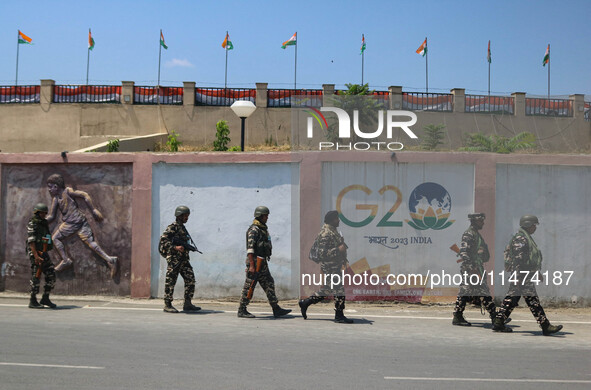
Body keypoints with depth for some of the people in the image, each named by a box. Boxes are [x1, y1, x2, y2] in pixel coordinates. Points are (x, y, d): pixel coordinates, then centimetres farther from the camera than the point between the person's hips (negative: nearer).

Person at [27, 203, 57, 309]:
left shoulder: (44, 224, 16)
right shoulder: (32, 225, -10)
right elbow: (31, 242, -18)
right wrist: (36, 257, -24)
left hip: (44, 254, 8)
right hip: (35, 254, -8)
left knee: (51, 276, 3)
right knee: (36, 277, -5)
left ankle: (45, 298, 10)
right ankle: (33, 302, 3)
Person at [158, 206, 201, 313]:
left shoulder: (182, 227, 18)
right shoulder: (173, 227, -9)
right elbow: (163, 239, -19)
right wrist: (175, 247, -25)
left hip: (183, 259, 9)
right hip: (174, 258, -9)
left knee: (190, 280, 4)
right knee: (171, 281, -2)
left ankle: (187, 304, 8)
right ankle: (167, 305, 4)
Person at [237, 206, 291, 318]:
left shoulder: (263, 229, 16)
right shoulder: (253, 230, -14)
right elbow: (250, 248, -21)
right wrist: (251, 266, -26)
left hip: (262, 263, 10)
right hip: (255, 262, -10)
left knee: (269, 285, 7)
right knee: (249, 286, -3)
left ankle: (276, 309, 9)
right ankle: (242, 311, 4)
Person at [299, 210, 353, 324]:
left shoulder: (332, 231, 14)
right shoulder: (326, 234, -19)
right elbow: (322, 253, -23)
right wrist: (338, 250, -24)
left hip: (335, 266, 10)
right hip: (330, 268, -10)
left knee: (328, 290, 16)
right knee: (339, 290, -5)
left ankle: (305, 302, 25)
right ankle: (339, 316, 5)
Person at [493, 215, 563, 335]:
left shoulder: (526, 238, 20)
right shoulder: (520, 238, -14)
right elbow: (518, 259, -21)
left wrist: (536, 272, 30)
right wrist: (518, 278, -25)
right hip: (522, 275, -11)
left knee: (511, 298, 10)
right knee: (533, 300, -8)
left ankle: (498, 323, 12)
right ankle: (546, 326, -7)